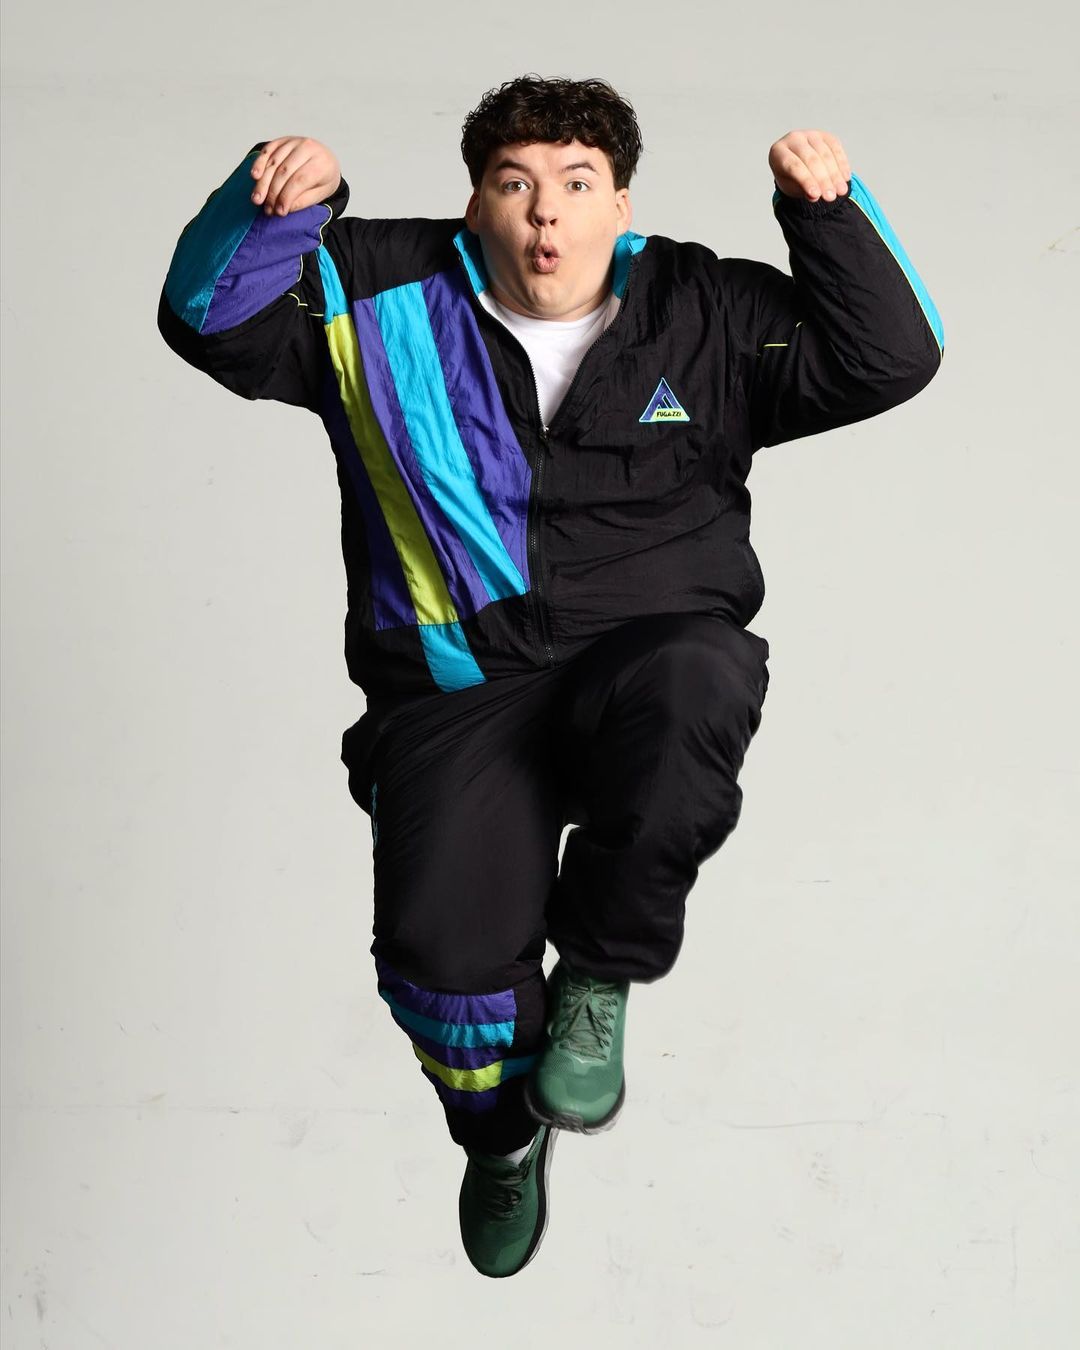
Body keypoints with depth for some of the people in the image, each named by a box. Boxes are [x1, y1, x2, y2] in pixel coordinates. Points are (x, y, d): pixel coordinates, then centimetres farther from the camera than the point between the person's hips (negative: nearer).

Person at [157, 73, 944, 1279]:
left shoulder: (702, 315, 11)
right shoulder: (386, 301, 10)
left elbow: (886, 359, 6)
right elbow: (211, 318, 6)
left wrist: (829, 212, -8)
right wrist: (274, 204, -12)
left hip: (651, 652, 0)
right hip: (458, 694, 0)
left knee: (697, 682, -39)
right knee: (445, 944, -23)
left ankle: (600, 975, -11)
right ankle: (503, 1129, 16)